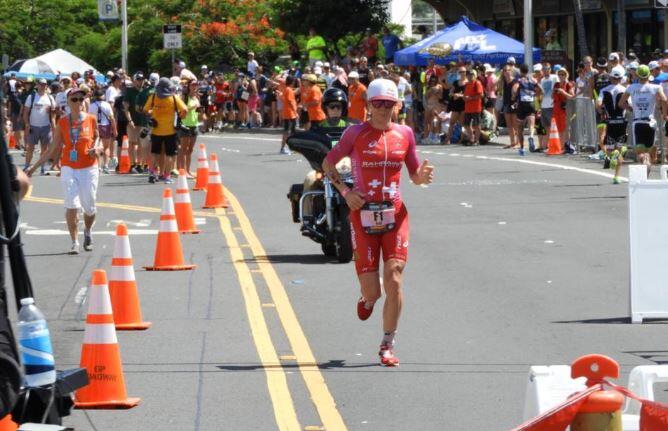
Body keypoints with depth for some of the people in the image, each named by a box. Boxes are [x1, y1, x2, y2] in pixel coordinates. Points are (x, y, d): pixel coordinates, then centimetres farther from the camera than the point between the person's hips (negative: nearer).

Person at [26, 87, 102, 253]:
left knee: (89, 207, 5)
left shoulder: (91, 119, 1)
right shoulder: (62, 123, 2)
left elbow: (97, 139, 15)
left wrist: (97, 150, -9)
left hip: (89, 168, 0)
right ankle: (74, 243, -5)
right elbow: (54, 149, 7)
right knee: (72, 206, -13)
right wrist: (34, 166, 5)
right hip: (69, 168, 0)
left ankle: (88, 232, 36)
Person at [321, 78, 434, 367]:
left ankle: (387, 346, 0)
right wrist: (344, 191, -7)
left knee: (393, 280, -12)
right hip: (363, 214, -2)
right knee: (372, 291, -3)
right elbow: (328, 164, 7)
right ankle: (368, 298, 37)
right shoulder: (357, 133, 0)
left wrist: (423, 176, -10)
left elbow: (415, 175, 14)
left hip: (395, 214, 2)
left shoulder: (404, 134, 8)